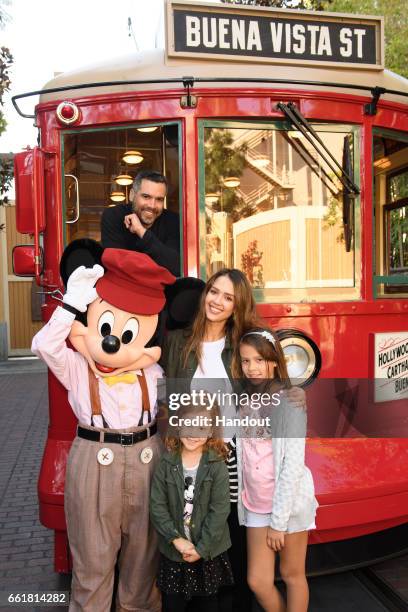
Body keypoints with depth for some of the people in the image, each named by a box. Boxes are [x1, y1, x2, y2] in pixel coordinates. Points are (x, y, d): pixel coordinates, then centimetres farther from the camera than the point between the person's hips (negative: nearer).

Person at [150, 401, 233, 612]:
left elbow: (219, 509, -13)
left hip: (208, 551, -1)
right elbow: (157, 506, -8)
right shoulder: (166, 463, -7)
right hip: (173, 550, 1)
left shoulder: (217, 465, -11)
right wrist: (176, 539, -15)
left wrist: (201, 548, -14)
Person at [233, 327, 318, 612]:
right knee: (258, 580, 8)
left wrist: (279, 521, -14)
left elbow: (292, 464, -15)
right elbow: (243, 460, 4)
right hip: (255, 504, 5)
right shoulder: (246, 403, 5)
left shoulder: (290, 402, -13)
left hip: (288, 502, -5)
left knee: (292, 574, 10)